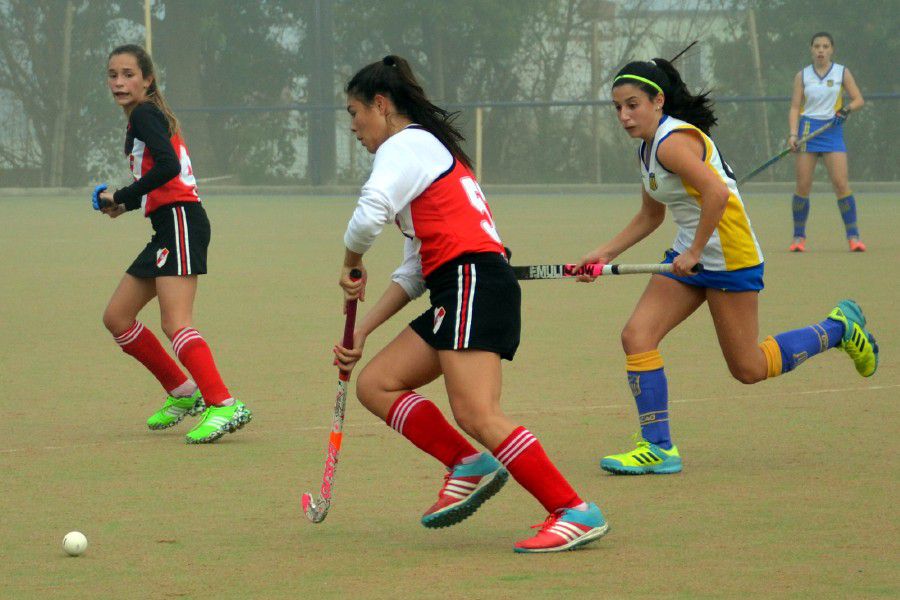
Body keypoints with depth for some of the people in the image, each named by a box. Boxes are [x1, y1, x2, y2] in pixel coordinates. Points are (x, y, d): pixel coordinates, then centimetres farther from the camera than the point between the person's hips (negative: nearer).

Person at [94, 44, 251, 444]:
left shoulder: (144, 114, -7)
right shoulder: (145, 117, 21)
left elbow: (167, 166, -22)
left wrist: (121, 197, -13)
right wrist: (125, 205, 11)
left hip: (180, 221, -10)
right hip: (167, 227, 10)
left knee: (175, 323, -20)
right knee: (116, 317, 13)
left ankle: (224, 406, -29)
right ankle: (182, 392, 19)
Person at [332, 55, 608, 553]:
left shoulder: (407, 145, -2)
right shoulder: (429, 151, 28)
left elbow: (369, 216, -23)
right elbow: (414, 271, 28)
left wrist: (351, 265, -2)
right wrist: (361, 332, 23)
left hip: (472, 280, -10)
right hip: (460, 292, 10)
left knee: (476, 415, -19)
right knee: (375, 384, 8)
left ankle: (575, 512, -20)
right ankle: (467, 467, 1)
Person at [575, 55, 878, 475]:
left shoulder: (673, 142, -21)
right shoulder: (647, 148, 10)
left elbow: (717, 193, -33)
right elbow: (650, 215, 21)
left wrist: (694, 252, -26)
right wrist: (605, 253, 13)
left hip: (728, 256, -9)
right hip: (690, 254, 9)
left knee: (748, 369, 1)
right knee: (636, 337, -6)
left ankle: (837, 329, 21)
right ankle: (657, 448, -1)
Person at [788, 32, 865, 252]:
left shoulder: (842, 73, 6)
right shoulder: (802, 76, 7)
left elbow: (858, 100, 7)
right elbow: (795, 107, 5)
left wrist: (846, 110, -14)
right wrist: (793, 133, -8)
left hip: (832, 130, -1)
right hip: (808, 129, 1)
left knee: (841, 184, -11)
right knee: (803, 186, -4)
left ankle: (853, 236, -5)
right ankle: (799, 237, 7)